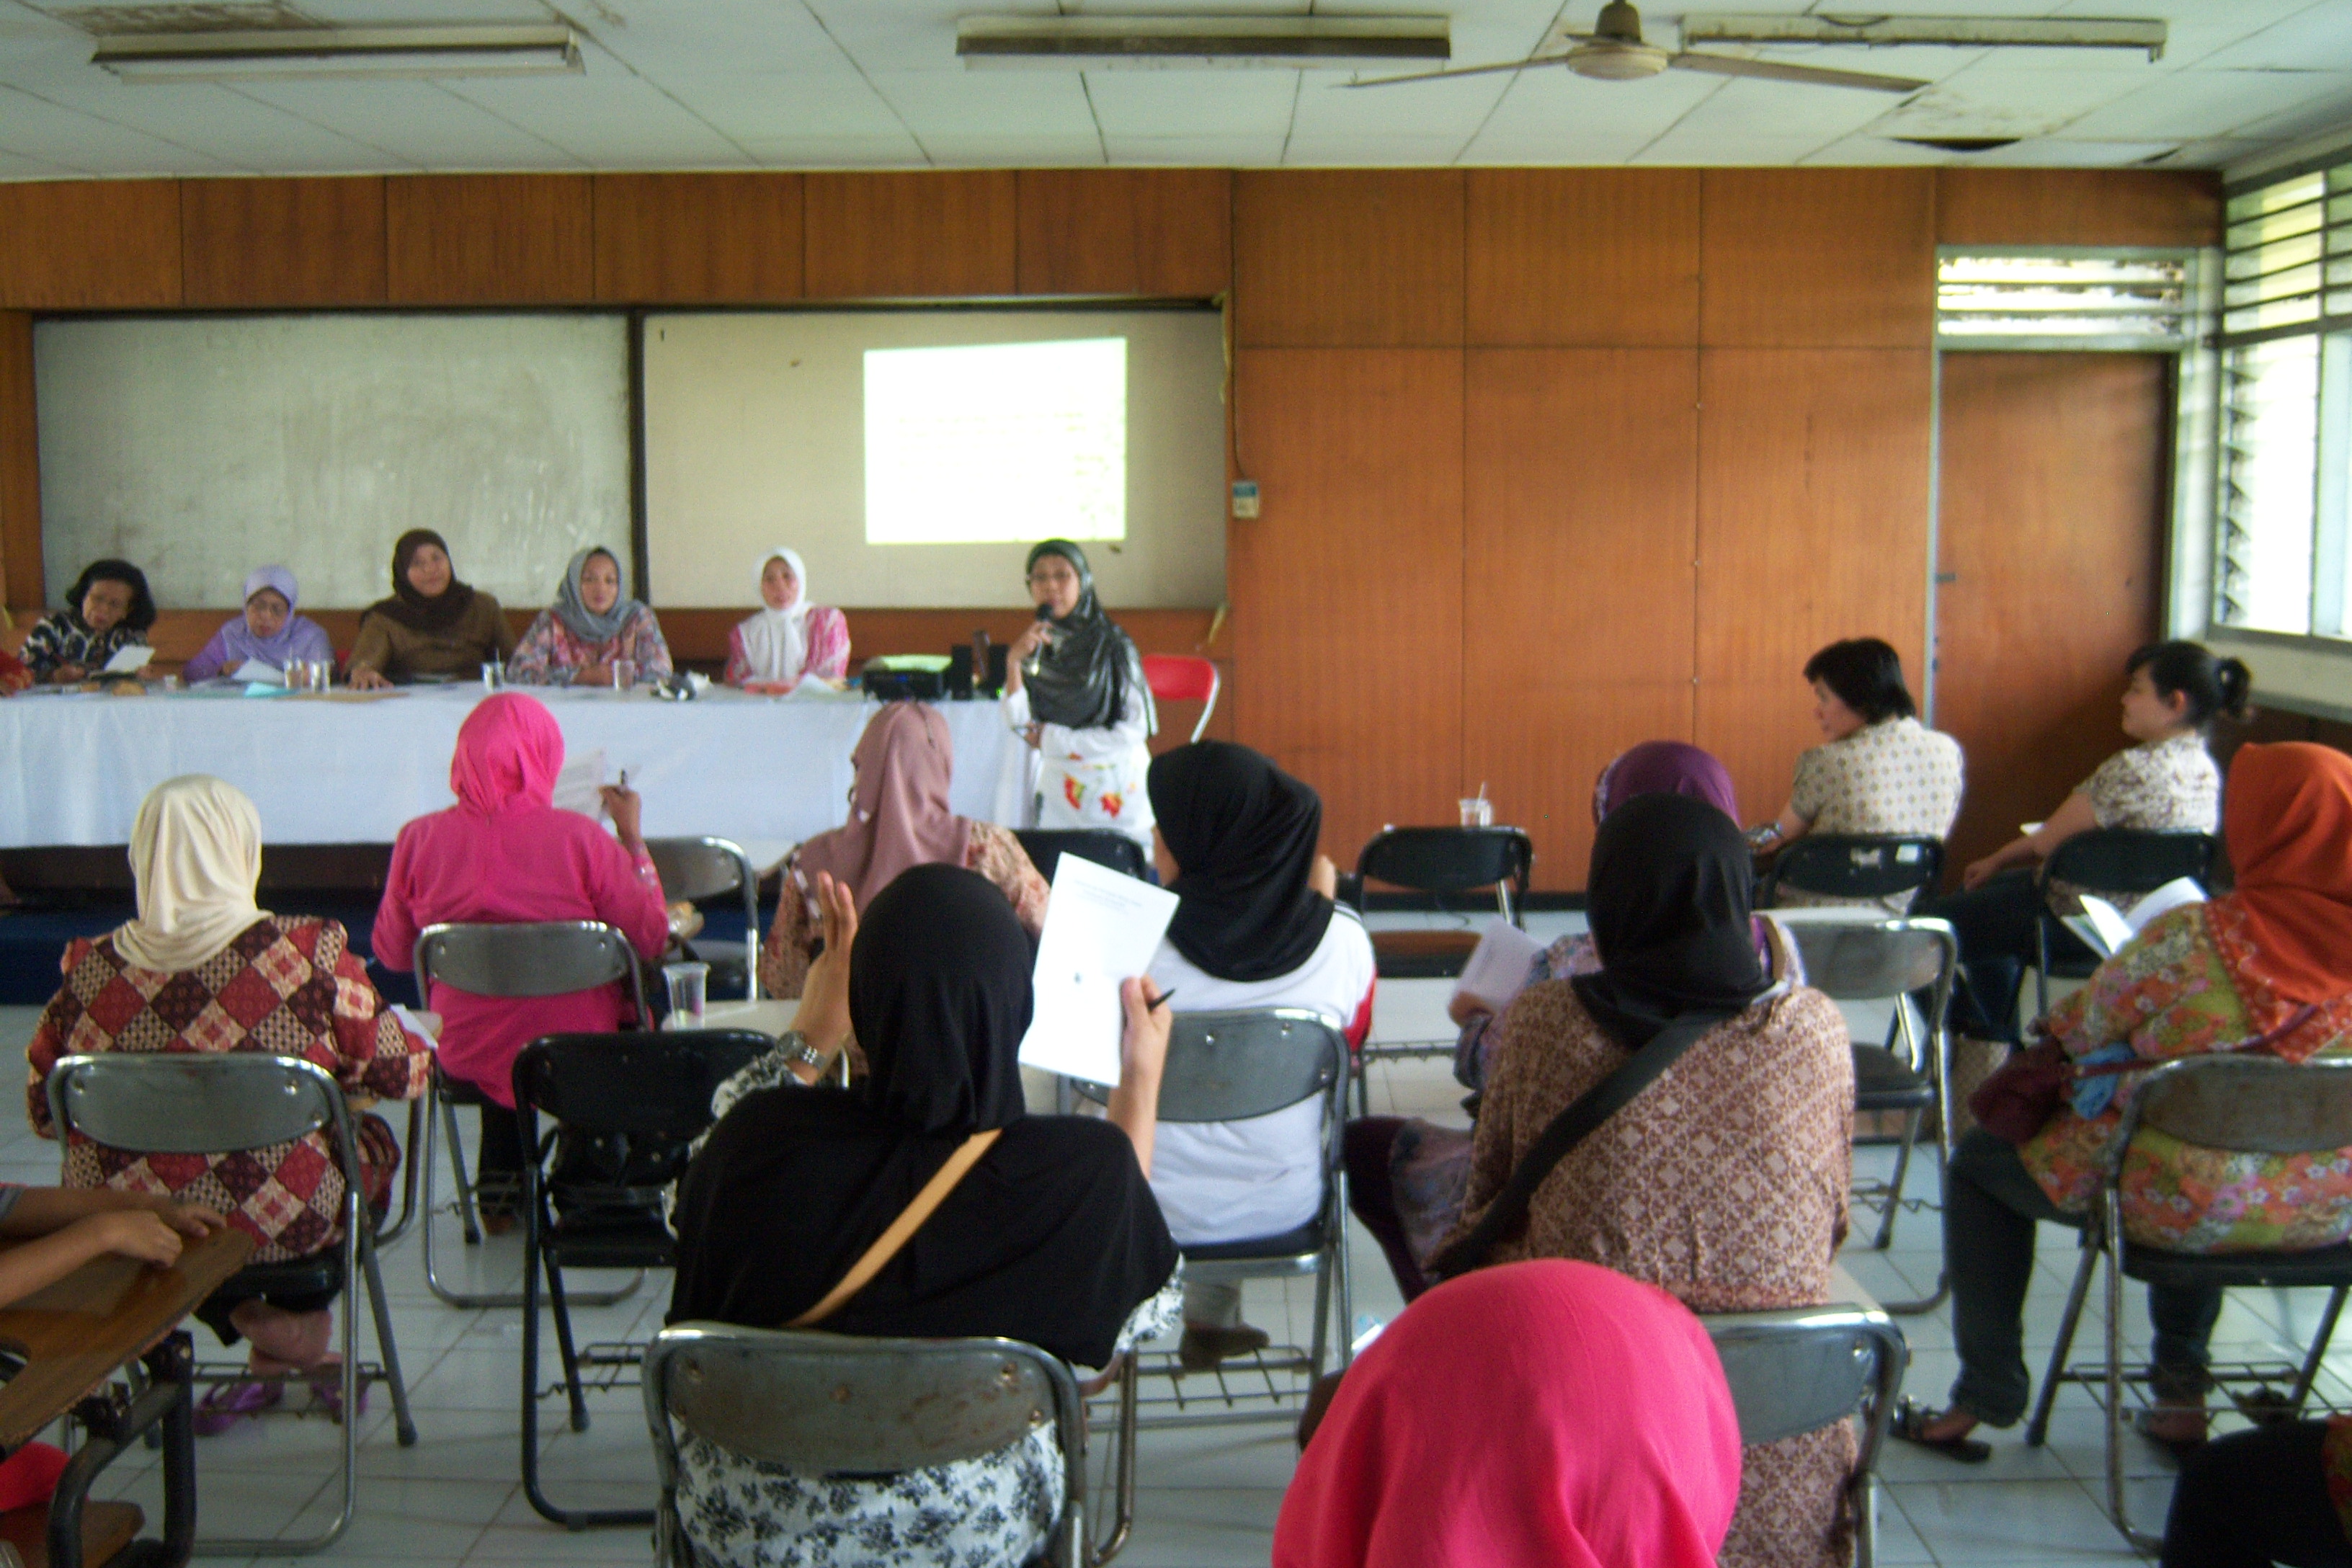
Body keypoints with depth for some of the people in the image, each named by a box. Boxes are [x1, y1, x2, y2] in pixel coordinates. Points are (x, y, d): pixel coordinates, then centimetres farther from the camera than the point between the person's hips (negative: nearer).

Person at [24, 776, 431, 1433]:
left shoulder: (90, 971, -9)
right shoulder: (310, 954, -17)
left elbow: (44, 1114, 3)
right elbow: (402, 1072, -6)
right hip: (279, 1229, -3)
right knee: (372, 1139, 26)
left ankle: (246, 1323, 28)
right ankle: (302, 1327, 33)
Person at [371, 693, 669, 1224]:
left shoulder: (420, 839, -11)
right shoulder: (580, 837, -18)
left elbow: (393, 954, 1)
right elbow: (651, 939, -10)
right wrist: (632, 837, -2)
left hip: (464, 1055, 3)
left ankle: (499, 1184, 40)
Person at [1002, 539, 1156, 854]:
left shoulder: (1112, 646, -8)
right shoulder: (1034, 648, 5)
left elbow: (1135, 730, -12)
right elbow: (1019, 723, -4)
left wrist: (1052, 739, -8)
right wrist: (1013, 663, -17)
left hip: (1119, 792, -3)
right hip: (1060, 792, 3)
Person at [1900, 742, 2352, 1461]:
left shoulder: (2186, 940, -22)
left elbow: (2083, 1031, -8)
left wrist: (2052, 1024, 15)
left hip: (2195, 1209, -6)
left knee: (1980, 1160, 18)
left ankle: (1986, 1396, 19)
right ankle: (2181, 1390, 38)